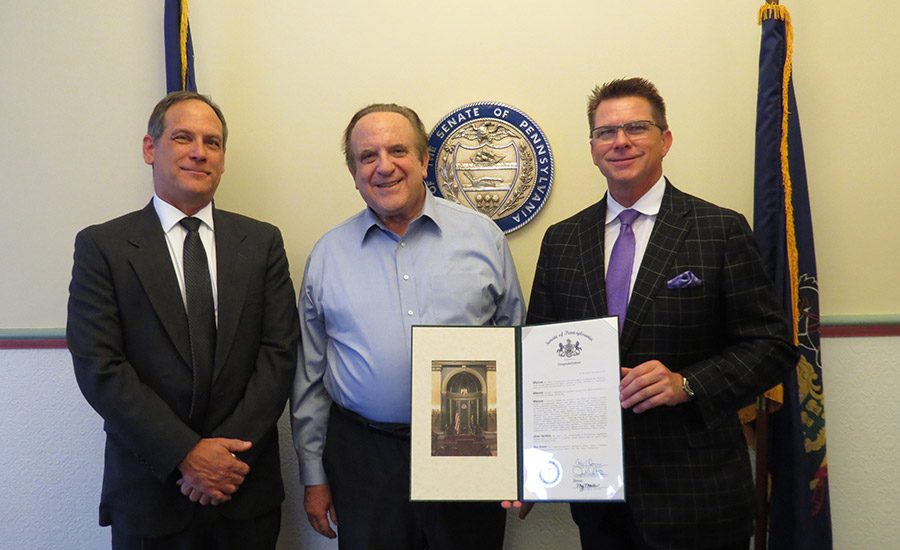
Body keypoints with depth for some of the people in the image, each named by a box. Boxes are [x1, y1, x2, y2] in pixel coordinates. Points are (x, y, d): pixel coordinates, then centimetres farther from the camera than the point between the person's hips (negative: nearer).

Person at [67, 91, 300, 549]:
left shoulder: (262, 241, 3)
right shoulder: (100, 246, -3)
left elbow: (280, 351, -3)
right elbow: (99, 367, -10)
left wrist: (229, 451, -12)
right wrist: (186, 454, -16)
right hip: (149, 491, -1)